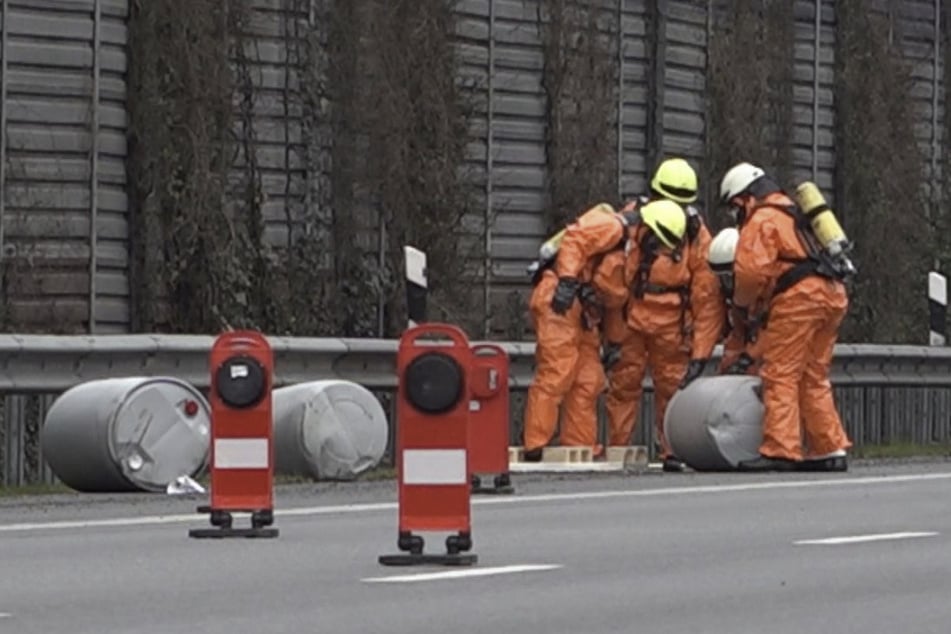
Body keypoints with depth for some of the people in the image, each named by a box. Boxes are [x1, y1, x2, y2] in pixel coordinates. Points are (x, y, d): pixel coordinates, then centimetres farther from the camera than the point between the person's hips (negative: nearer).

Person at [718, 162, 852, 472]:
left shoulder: (762, 220, -2)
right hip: (831, 296, 9)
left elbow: (751, 269, -14)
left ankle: (780, 451, -14)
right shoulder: (791, 213, 28)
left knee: (780, 376, -8)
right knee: (814, 380, 14)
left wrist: (743, 304, 4)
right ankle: (830, 450, 13)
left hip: (799, 298, -9)